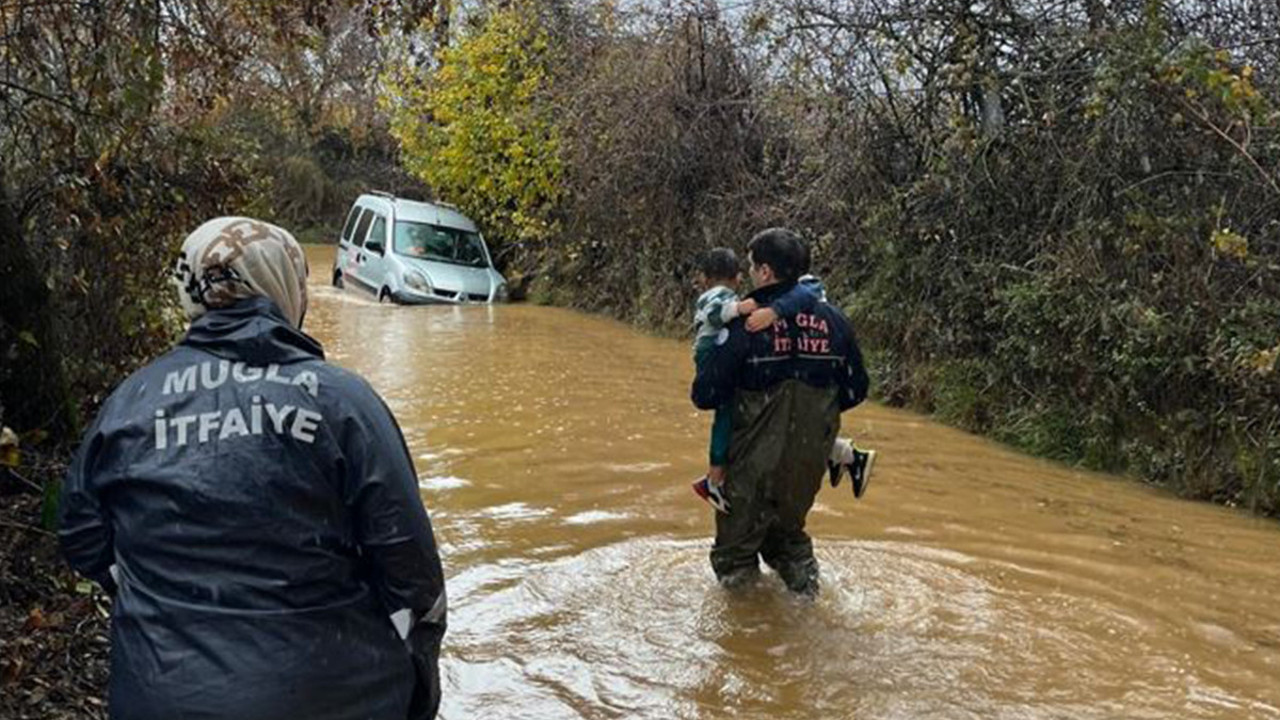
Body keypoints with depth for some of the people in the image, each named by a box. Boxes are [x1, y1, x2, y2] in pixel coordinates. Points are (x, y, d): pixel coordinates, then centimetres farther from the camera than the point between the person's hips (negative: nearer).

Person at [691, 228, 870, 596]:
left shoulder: (746, 323, -17)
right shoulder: (833, 320, -2)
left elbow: (705, 396, -16)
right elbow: (855, 391, 7)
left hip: (756, 462, -5)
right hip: (810, 462, 5)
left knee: (736, 548, 15)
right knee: (788, 532, 30)